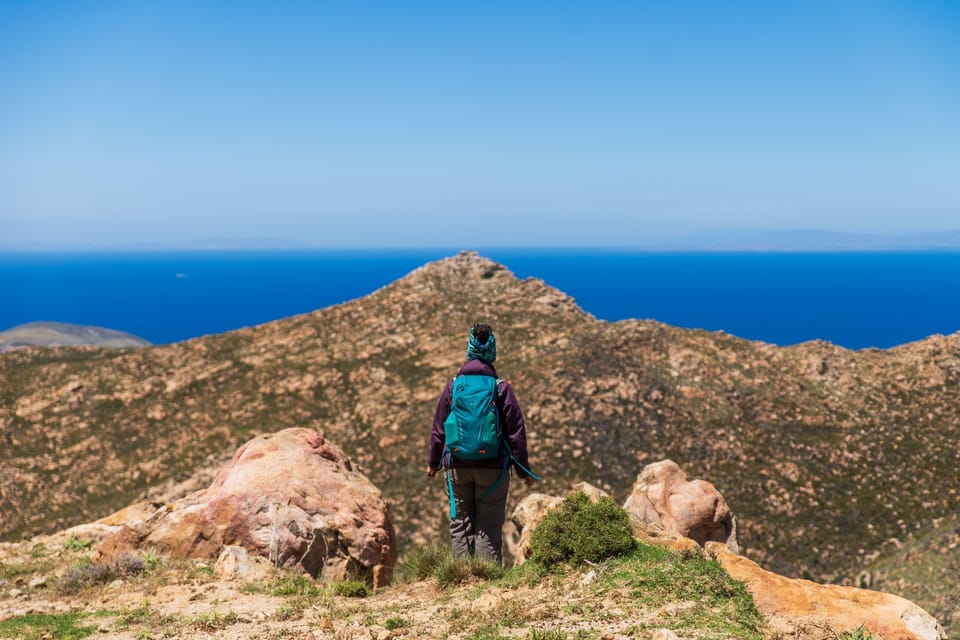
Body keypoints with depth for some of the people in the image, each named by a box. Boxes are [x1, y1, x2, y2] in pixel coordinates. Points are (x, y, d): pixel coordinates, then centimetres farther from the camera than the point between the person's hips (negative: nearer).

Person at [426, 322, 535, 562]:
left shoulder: (453, 386, 0)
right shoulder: (502, 388, -5)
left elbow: (438, 428, 7)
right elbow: (516, 431, -2)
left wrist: (434, 462, 20)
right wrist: (523, 470, 6)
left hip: (458, 467, 2)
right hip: (493, 468, -2)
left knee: (460, 524, 10)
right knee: (489, 526, 2)